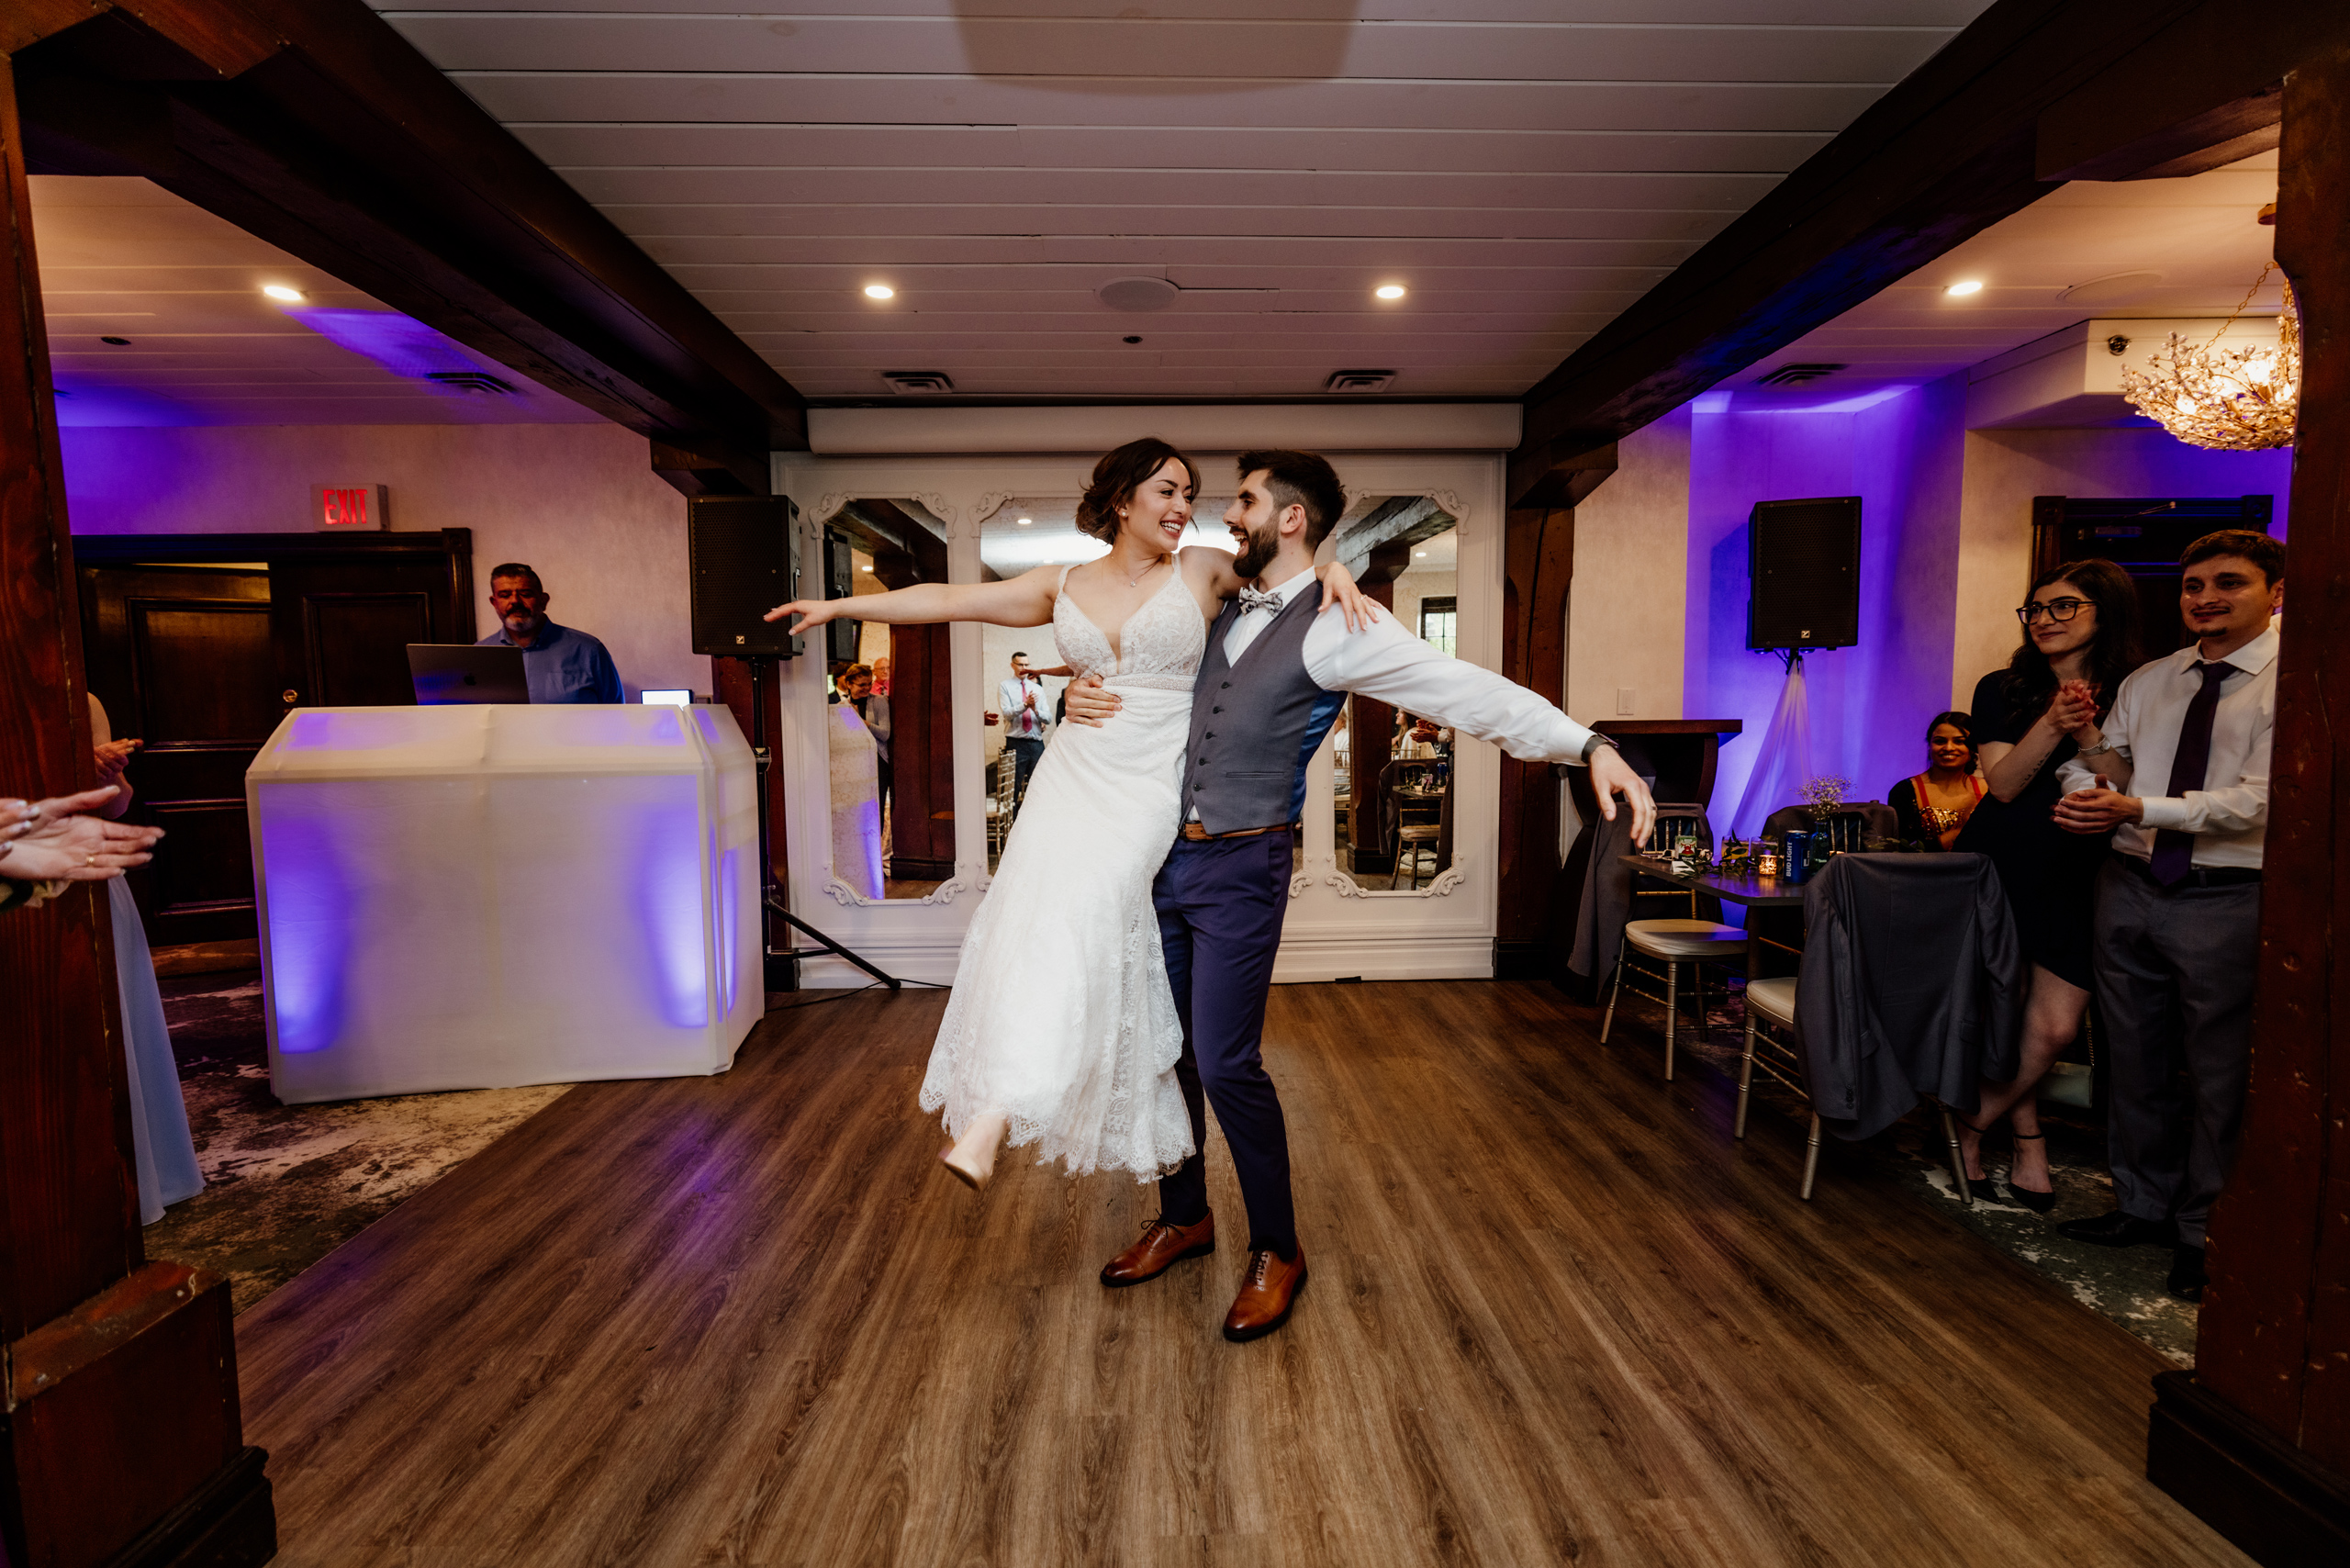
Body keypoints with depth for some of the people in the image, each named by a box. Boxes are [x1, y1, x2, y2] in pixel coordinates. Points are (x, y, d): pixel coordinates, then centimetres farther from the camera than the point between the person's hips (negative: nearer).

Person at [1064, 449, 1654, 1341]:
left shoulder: (1336, 626, -11)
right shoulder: (1219, 612, 10)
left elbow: (1460, 689, -20)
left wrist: (1589, 746, -31)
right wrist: (1081, 697, -1)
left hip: (1241, 867, -6)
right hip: (1164, 857, 7)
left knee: (1226, 1064, -3)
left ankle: (1277, 1251, 22)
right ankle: (1184, 1217, 37)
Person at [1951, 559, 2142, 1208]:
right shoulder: (2002, 689, 3)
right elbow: (2003, 784, -7)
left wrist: (2088, 732, -17)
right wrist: (2053, 724, -19)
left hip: (2076, 880, 0)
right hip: (1995, 868, 0)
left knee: (2056, 1030, -4)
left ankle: (1973, 1125, 19)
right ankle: (2026, 1137, 26)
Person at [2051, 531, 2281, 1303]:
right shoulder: (2149, 681, 11)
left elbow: (2258, 802, -18)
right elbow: (2100, 759, 6)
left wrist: (2138, 809, -28)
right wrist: (2086, 791, -16)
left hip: (2226, 900, -5)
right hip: (2131, 886, 5)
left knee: (2219, 1072, 7)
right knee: (2136, 1059, 16)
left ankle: (2205, 1232, 25)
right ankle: (2144, 1206, 33)